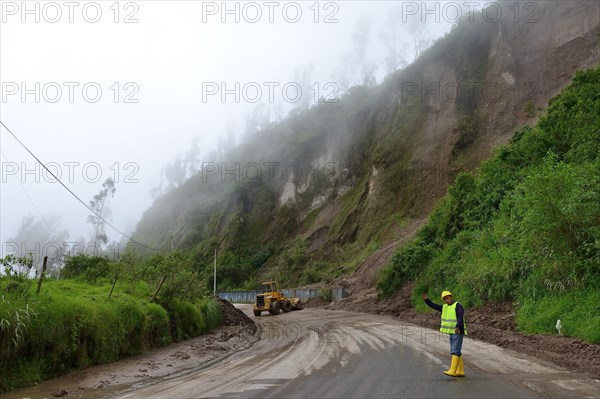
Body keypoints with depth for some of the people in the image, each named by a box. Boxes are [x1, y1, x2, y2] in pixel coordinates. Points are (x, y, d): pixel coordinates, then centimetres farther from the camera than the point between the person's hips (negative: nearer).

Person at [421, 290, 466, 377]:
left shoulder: (458, 305, -12)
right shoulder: (445, 307, 13)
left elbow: (460, 317, -27)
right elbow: (433, 305, 9)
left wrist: (458, 327, -43)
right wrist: (426, 299, -7)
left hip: (458, 332, -9)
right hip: (452, 332, 9)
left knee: (455, 351, -13)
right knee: (456, 352, 9)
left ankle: (452, 371, -18)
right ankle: (460, 371, 12)